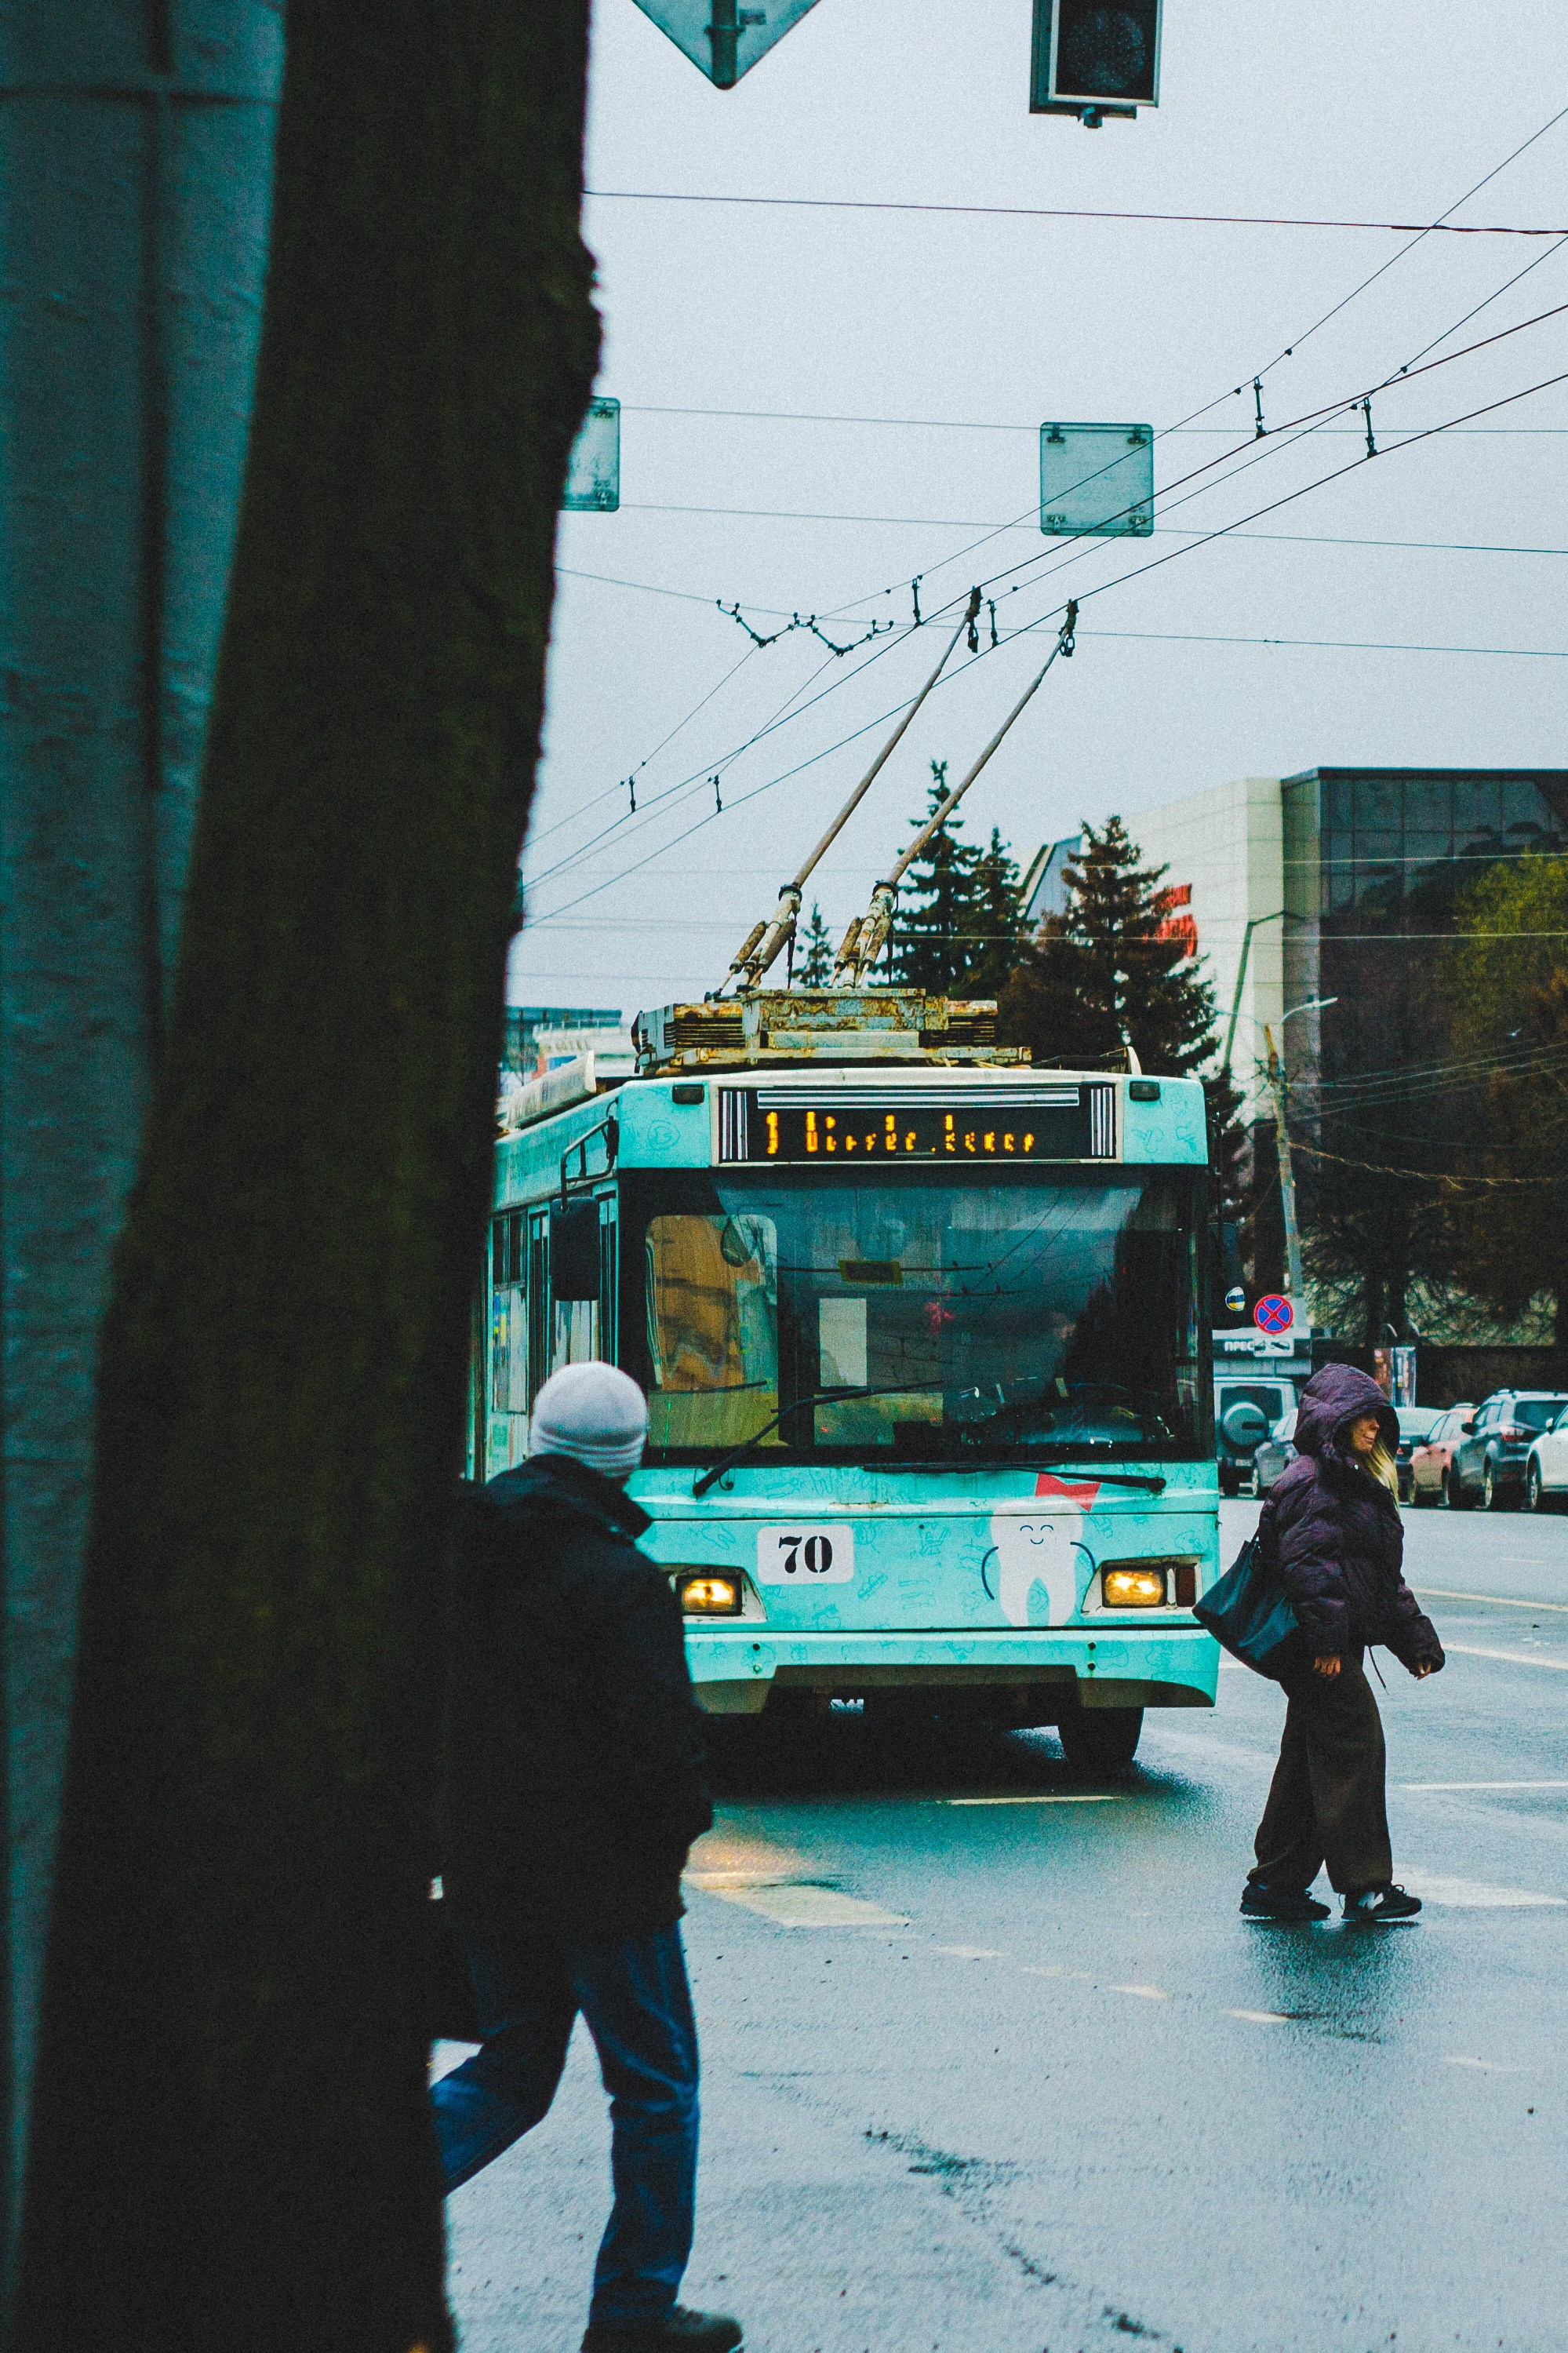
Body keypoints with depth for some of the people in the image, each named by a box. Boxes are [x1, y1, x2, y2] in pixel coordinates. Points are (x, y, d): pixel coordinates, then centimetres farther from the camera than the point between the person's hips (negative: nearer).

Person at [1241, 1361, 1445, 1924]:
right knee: (1354, 1745, -11)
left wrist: (1414, 1638, 22)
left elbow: (1384, 1578, 26)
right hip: (1318, 1649, -10)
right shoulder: (1310, 1483, -10)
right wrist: (1325, 1636, -25)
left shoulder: (1360, 1485, 22)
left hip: (1336, 1648, 11)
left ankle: (1276, 1884, 16)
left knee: (1308, 1761, 11)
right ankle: (1363, 1885, -8)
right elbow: (1308, 1564, -19)